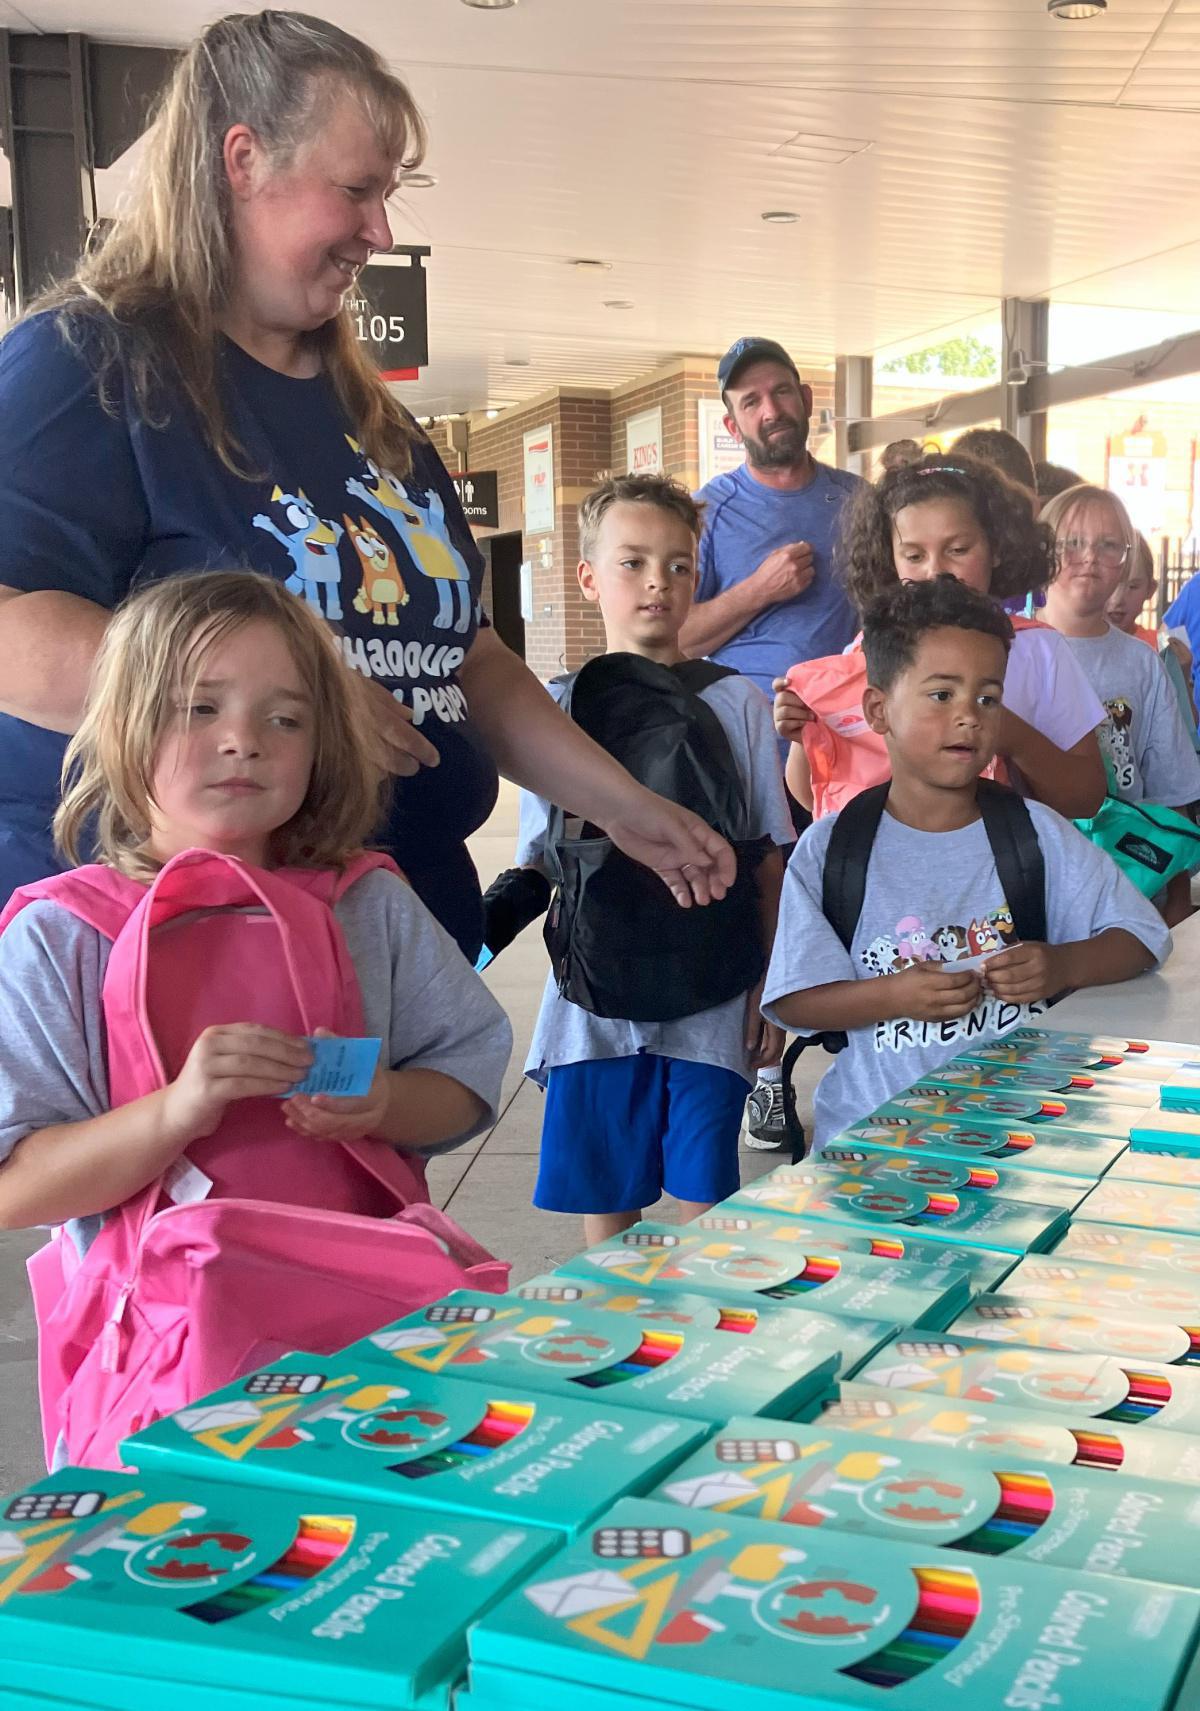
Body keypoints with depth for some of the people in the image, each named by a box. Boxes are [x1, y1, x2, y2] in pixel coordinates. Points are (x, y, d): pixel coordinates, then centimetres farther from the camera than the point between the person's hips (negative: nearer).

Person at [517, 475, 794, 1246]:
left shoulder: (739, 705, 3)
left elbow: (770, 864, 5)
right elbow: (540, 864, 8)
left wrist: (769, 990, 2)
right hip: (595, 1000, 1)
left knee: (708, 1214, 2)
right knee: (604, 1211, 9)